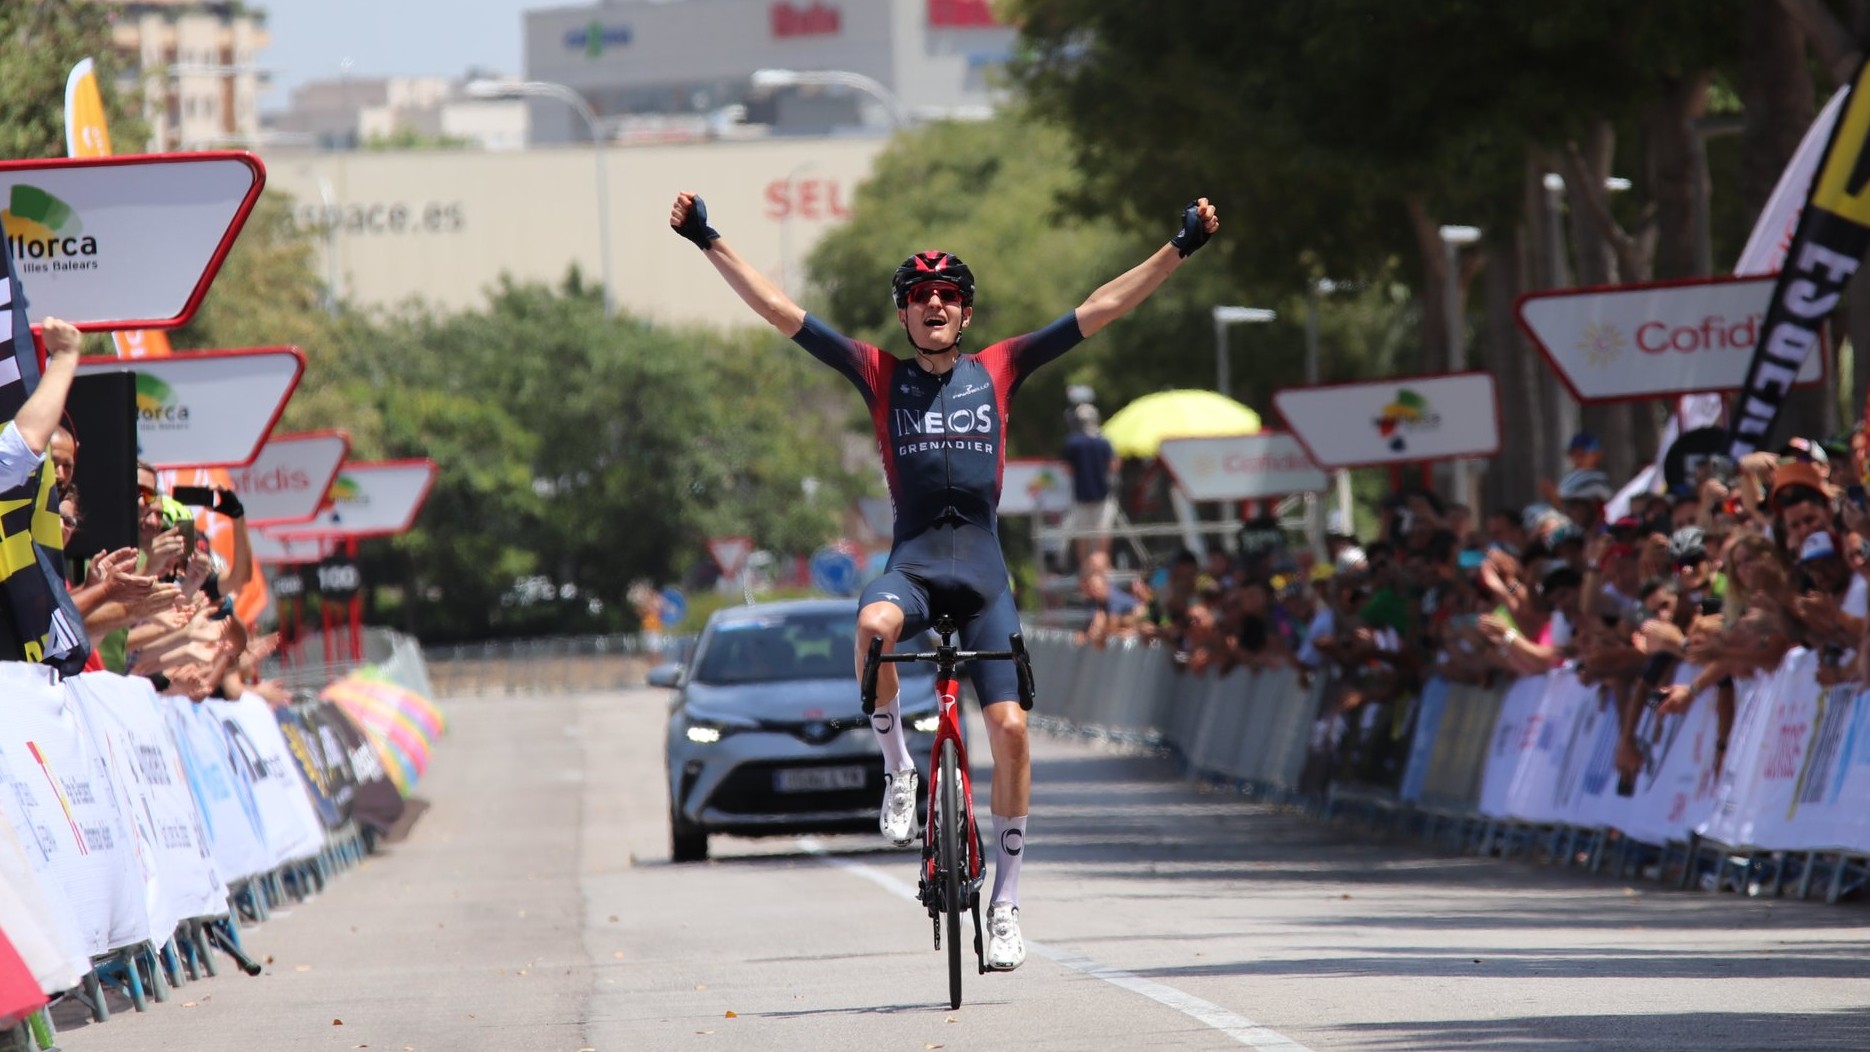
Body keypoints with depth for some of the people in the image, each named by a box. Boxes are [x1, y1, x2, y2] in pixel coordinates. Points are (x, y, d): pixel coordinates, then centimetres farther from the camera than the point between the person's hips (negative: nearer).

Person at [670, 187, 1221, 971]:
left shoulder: (996, 371, 9)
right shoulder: (882, 376, 7)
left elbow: (1100, 310, 10)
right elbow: (779, 311, 4)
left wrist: (1180, 248, 6)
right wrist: (709, 243, -1)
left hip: (982, 568, 1)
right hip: (912, 560, -1)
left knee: (1010, 727, -8)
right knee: (875, 626, -37)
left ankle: (1007, 899, 5)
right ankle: (897, 766, -12)